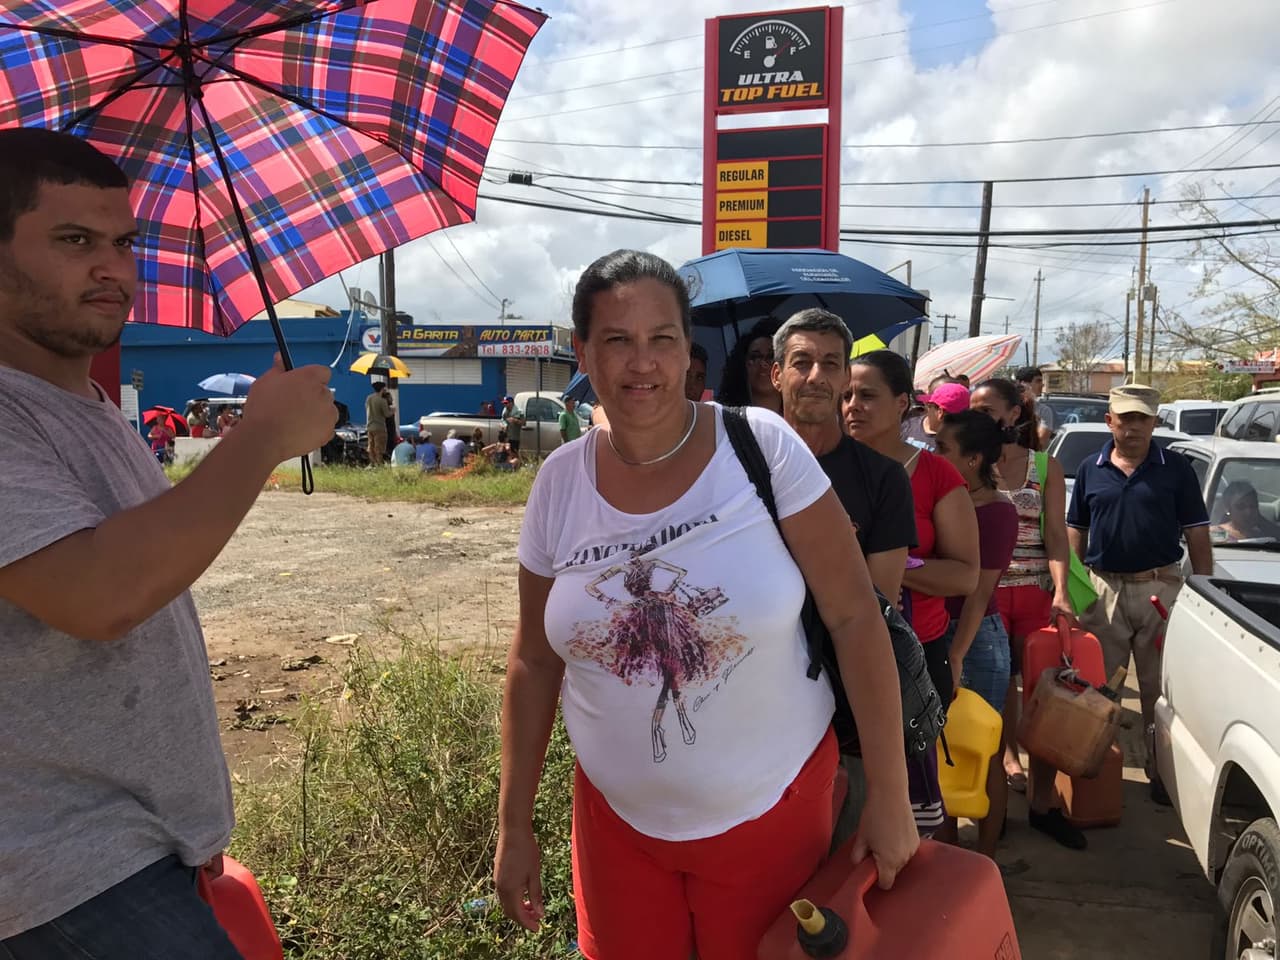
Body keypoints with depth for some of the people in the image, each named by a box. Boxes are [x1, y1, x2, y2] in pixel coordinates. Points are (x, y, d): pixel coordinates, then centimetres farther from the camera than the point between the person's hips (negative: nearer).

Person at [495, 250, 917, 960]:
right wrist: (514, 826, 5)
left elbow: (855, 617, -12)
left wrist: (889, 794, -10)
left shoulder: (762, 447, -15)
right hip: (618, 814, 3)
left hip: (770, 811, -2)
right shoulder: (559, 483, -6)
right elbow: (535, 663, 2)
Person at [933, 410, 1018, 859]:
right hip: (935, 633, 6)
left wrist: (956, 657, -18)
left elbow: (979, 591, -16)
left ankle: (985, 858, 24)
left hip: (975, 639, -6)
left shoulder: (996, 512, -13)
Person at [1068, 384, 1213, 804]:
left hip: (1161, 588, -1)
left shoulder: (1176, 469, 1)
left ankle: (1161, 770, 23)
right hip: (1103, 590, 1)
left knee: (1160, 690, 9)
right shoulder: (1091, 469, 5)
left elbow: (1197, 536, 2)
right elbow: (1075, 533, 9)